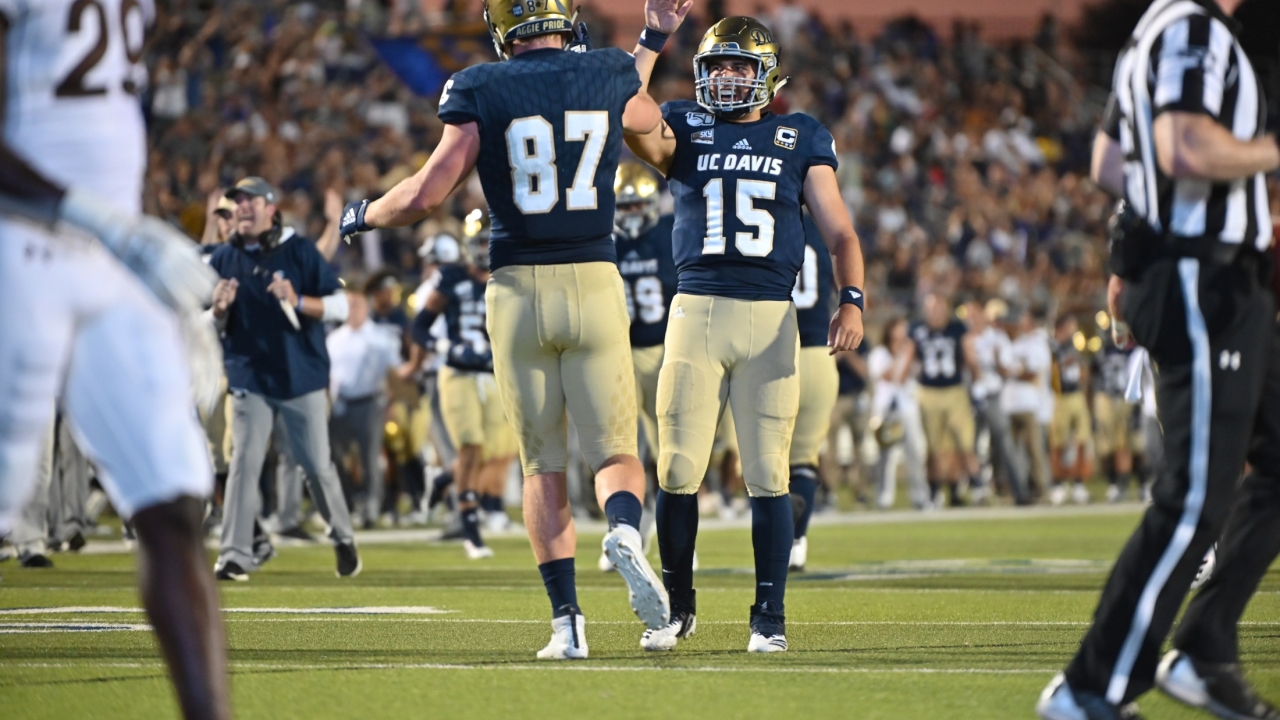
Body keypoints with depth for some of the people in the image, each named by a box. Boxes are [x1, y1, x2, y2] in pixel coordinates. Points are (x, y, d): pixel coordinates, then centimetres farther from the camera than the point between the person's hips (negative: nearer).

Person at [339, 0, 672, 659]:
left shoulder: (481, 92, -5)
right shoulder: (608, 79, 2)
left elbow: (426, 195, -7)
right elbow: (650, 119, 25)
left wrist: (364, 215, 12)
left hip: (518, 289, 0)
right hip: (594, 283, 0)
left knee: (543, 465, 10)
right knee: (615, 452, 7)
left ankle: (566, 618, 3)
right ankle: (624, 532, -27)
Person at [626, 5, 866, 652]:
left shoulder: (799, 139, 11)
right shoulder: (683, 131, 10)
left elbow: (838, 231, 6)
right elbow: (628, 124, -12)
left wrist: (851, 300, -9)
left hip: (770, 318, 0)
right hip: (695, 311, 0)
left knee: (767, 476, -1)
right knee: (678, 471, 0)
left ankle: (770, 616, 7)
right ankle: (677, 606, 15)